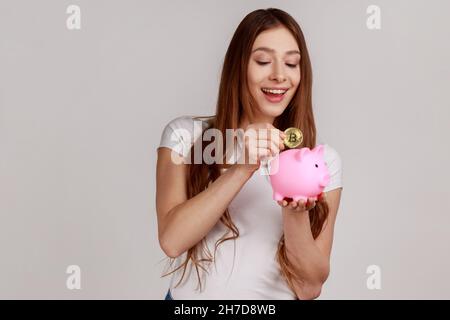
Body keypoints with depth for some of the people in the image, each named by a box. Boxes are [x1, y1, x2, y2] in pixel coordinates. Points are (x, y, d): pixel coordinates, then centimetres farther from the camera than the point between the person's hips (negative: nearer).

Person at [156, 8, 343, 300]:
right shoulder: (185, 134, -3)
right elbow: (172, 241, -13)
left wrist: (295, 213, -21)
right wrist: (242, 169, -22)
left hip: (277, 295, 0)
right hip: (190, 296, 1)